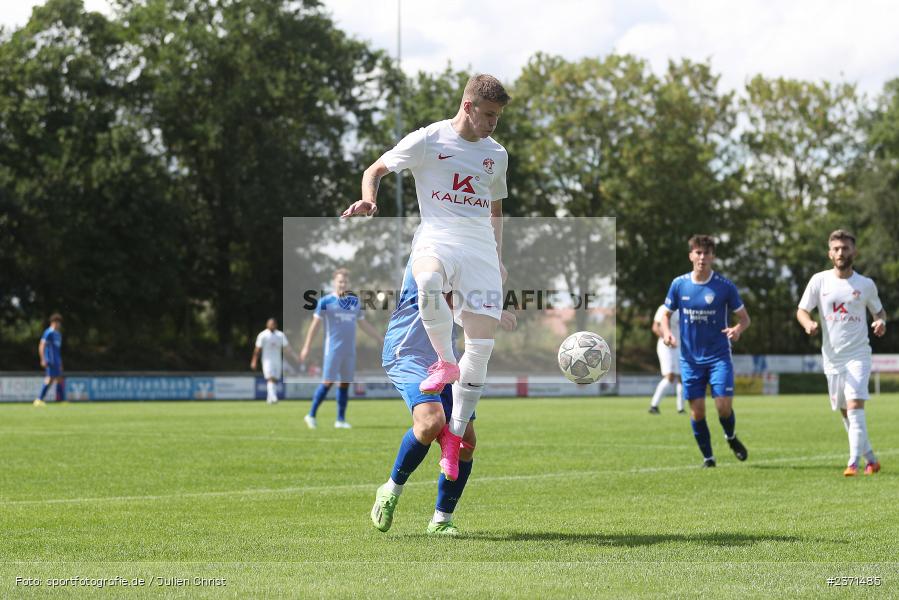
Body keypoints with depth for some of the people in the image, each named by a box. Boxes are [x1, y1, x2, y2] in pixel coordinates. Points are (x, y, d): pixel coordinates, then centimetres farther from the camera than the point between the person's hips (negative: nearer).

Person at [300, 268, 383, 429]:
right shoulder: (326, 301, -2)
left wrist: (381, 340, 20)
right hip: (333, 348, -5)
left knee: (345, 384, 5)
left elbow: (364, 324, 21)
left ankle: (341, 419, 12)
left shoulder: (355, 301, 13)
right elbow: (315, 324, -2)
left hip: (350, 350, 5)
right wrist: (306, 347, -7)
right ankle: (311, 415, 2)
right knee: (328, 382, -9)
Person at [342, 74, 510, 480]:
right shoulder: (428, 140, 4)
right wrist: (368, 199, -11)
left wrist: (498, 258, 24)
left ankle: (454, 437, 5)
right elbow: (376, 170, 11)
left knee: (483, 344, -8)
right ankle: (446, 362, -18)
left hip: (481, 244, 4)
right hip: (437, 235, -4)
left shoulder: (496, 155, 19)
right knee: (427, 282, -43)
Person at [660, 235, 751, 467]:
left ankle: (731, 438, 21)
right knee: (697, 409, 0)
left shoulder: (725, 287, -6)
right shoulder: (679, 284, 0)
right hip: (690, 358, 2)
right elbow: (666, 314, 12)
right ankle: (707, 456, 18)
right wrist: (666, 332, -10)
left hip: (719, 356, -2)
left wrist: (738, 329, -21)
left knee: (724, 405, -11)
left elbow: (744, 317, 2)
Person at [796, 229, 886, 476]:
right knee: (845, 412, 9)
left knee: (855, 407, -18)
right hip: (832, 357, 3)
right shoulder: (819, 280, 1)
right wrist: (808, 323, -20)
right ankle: (871, 459, 25)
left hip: (858, 355, -3)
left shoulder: (866, 284, 0)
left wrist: (881, 321, -10)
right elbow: (802, 310, 2)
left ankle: (854, 463, -19)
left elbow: (879, 310, 13)